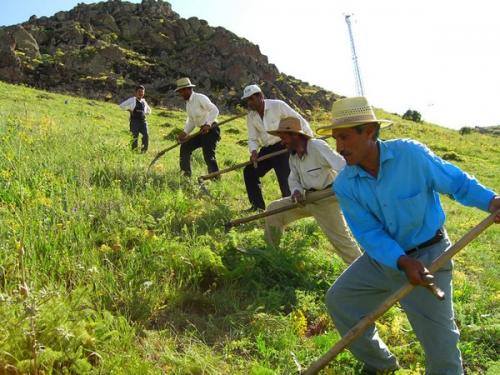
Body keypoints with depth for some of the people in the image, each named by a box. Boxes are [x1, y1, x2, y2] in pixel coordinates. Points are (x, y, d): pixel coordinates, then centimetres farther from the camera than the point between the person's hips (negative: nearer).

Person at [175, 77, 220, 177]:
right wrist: (184, 133, 6)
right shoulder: (188, 103, 15)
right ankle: (186, 173, 18)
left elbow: (215, 110, -23)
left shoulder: (200, 98, -13)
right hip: (202, 131, 9)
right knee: (185, 147, 10)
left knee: (208, 156, -16)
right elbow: (191, 121, 20)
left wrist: (208, 124, -35)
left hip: (210, 130, -9)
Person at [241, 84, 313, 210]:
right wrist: (253, 151, -19)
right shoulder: (251, 116, 1)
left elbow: (299, 120, -11)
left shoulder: (278, 105, -15)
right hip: (266, 150, 7)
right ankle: (257, 205, 17)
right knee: (249, 171, 5)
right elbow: (252, 139, 3)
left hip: (283, 147, -6)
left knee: (285, 179, -15)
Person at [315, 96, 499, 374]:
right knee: (338, 301, 10)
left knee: (440, 343, -2)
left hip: (428, 256, -4)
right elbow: (370, 235, -15)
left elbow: (456, 181, -10)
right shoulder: (345, 185, -13)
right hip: (382, 256, 4)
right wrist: (403, 262, -31)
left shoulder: (411, 154, -22)